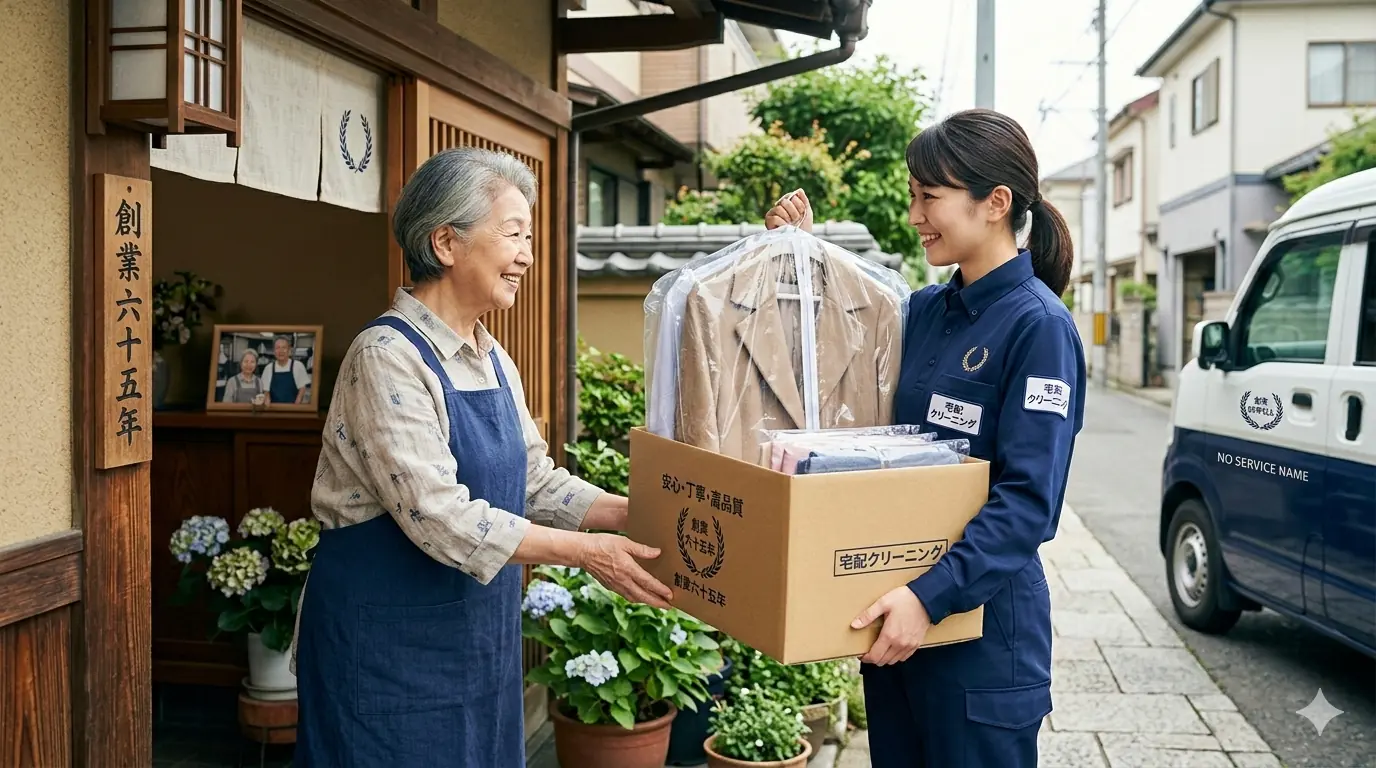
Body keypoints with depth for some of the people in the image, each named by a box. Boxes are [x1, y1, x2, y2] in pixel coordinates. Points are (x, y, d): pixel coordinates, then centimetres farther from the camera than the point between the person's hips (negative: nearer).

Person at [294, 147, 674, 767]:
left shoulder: (493, 361, 7)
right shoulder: (387, 356, -19)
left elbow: (537, 481, 9)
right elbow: (439, 516, -25)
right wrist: (585, 552, -23)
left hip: (479, 633, 8)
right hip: (387, 639, -8)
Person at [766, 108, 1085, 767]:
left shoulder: (1039, 326, -15)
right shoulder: (923, 311, 6)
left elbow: (1028, 501, -21)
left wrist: (931, 595, -31)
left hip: (980, 624, -7)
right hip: (896, 618, 7)